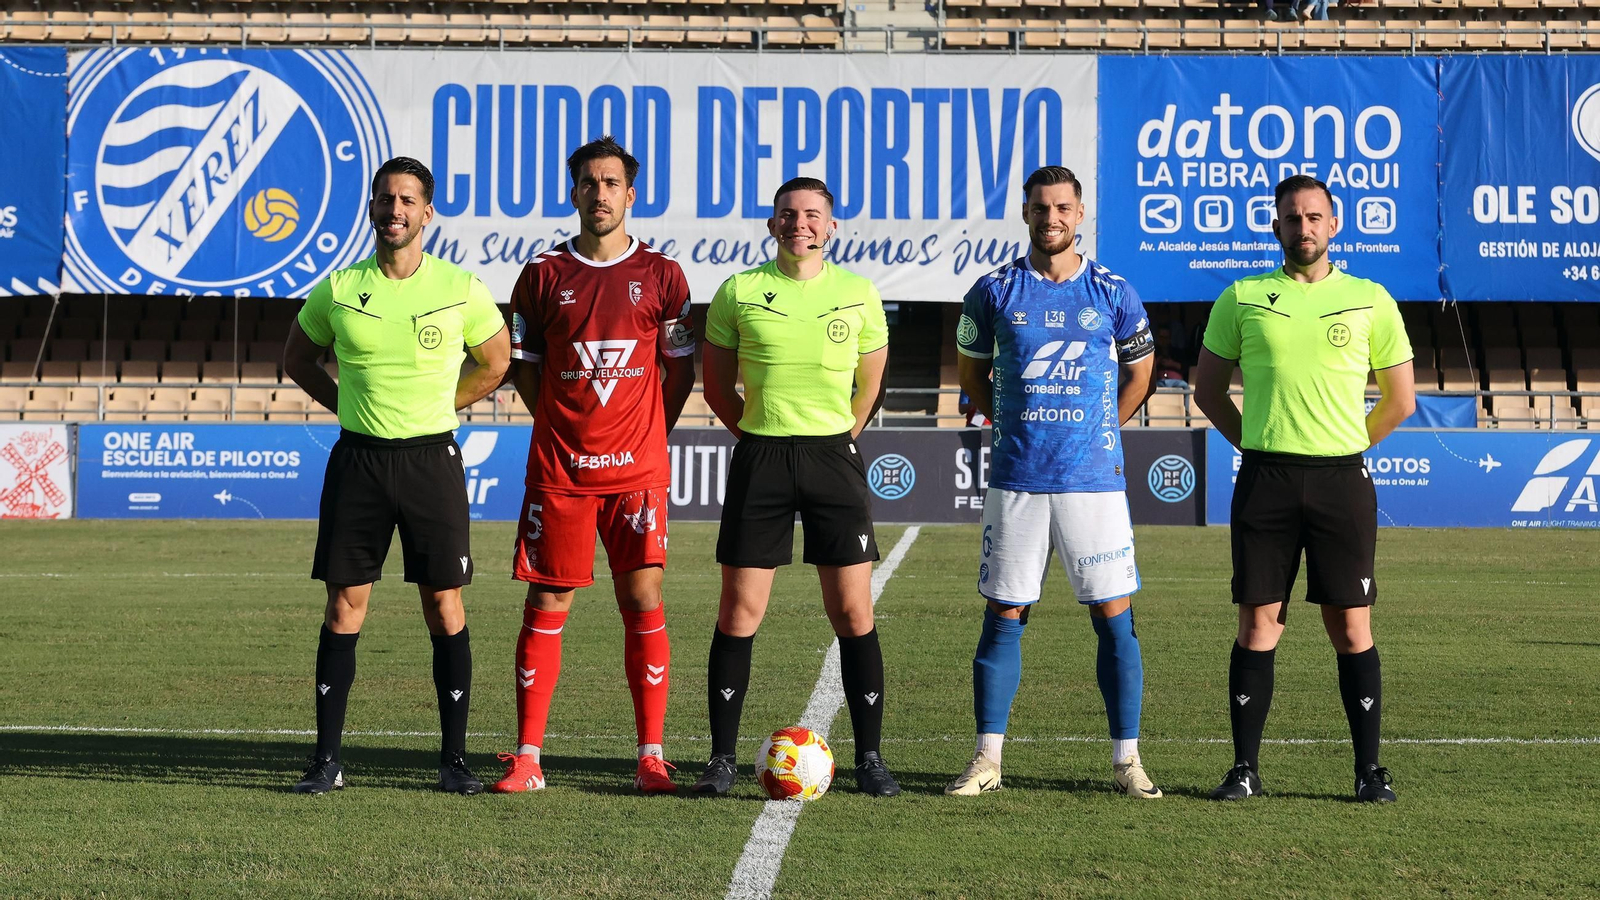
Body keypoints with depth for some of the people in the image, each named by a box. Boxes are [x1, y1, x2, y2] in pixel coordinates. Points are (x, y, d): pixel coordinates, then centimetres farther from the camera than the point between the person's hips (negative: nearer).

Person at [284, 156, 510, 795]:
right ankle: (327, 759, 6)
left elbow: (495, 361, 13)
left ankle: (455, 759, 7)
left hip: (431, 457, -1)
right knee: (345, 605, 1)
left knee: (444, 607, -1)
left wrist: (438, 406, 8)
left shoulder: (461, 288, -2)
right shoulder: (339, 289, 2)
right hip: (358, 457, 1)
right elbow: (298, 358, 17)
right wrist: (350, 404, 7)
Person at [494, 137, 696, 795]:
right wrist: (562, 424, 7)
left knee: (643, 603, -4)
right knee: (545, 606, 1)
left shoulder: (661, 275, 5)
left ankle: (651, 757, 1)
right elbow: (522, 366, 13)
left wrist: (648, 436, 6)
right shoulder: (544, 275, 6)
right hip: (558, 467, 1)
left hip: (637, 468, -1)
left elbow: (681, 368, 11)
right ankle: (527, 758, 4)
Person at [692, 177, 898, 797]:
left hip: (833, 456, 0)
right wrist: (761, 433, 8)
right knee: (739, 612, -1)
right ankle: (722, 757, 6)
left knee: (853, 613, -2)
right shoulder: (739, 293, 2)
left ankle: (869, 757, 5)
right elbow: (717, 386, 10)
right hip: (759, 459, 0)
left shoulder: (858, 294, 5)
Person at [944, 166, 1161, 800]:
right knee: (1004, 616, 3)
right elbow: (971, 368, 18)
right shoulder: (995, 291, 3)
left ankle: (1126, 760, 5)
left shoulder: (1112, 293, 3)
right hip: (1015, 479, 0)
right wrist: (1008, 422, 12)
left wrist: (1098, 432, 12)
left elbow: (1138, 371, 17)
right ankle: (987, 758, 8)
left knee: (1114, 616, -1)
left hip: (1094, 479, 0)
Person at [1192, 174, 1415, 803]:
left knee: (1351, 627, -1)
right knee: (1258, 625, 0)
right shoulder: (1242, 299, 7)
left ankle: (1369, 769, 6)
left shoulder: (1370, 301, 6)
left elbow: (1400, 400, 13)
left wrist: (1344, 446, 10)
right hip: (1265, 480, 0)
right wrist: (1256, 444, 9)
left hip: (1342, 480, 0)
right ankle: (1245, 768, 5)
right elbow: (1208, 389, 15)